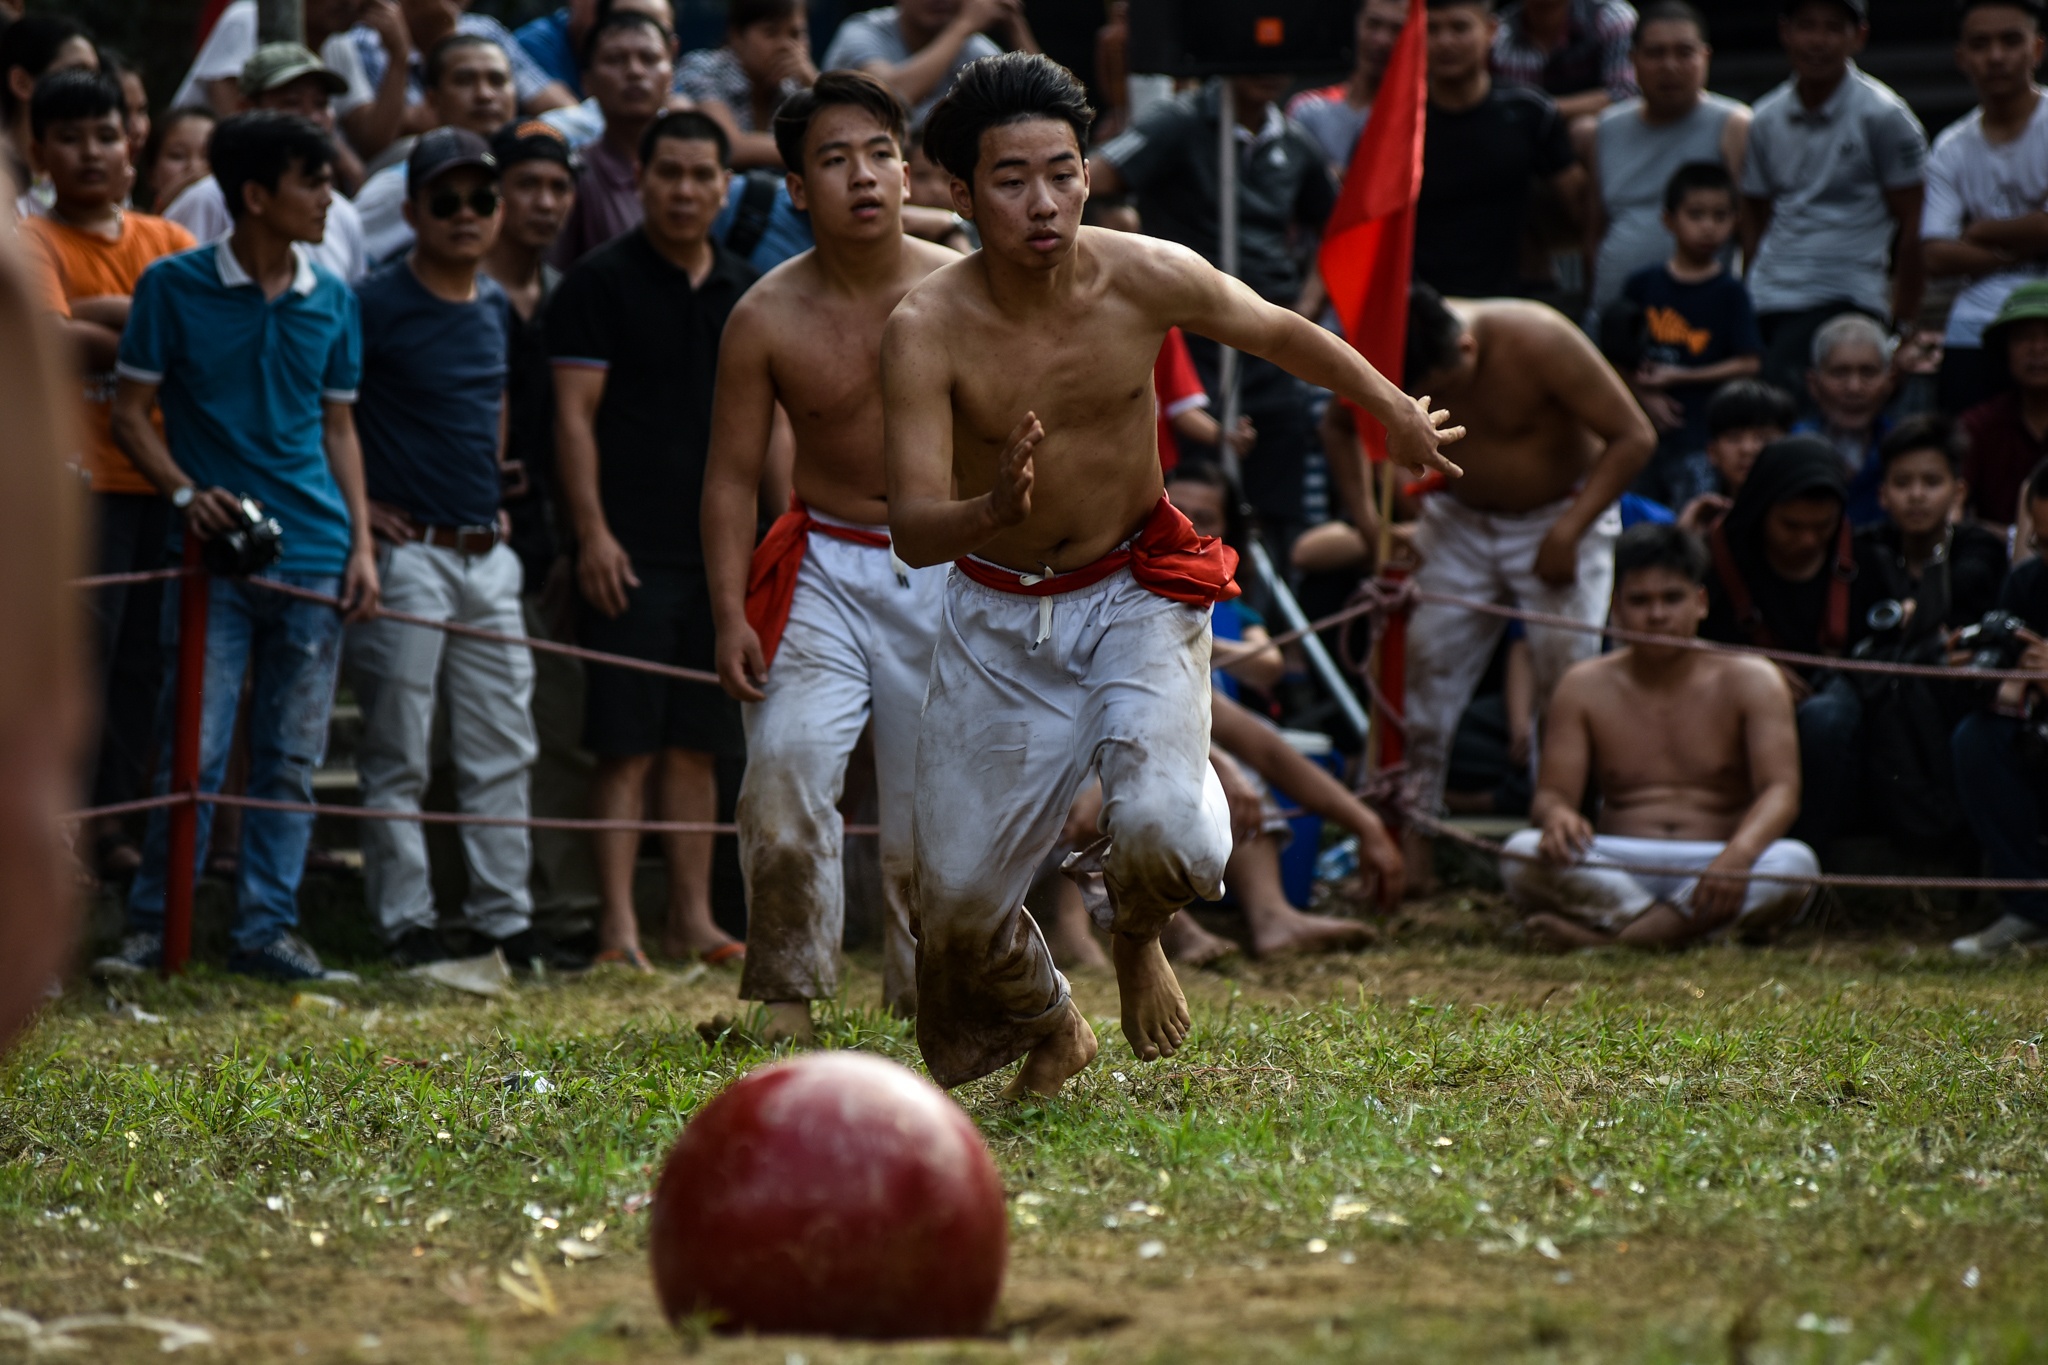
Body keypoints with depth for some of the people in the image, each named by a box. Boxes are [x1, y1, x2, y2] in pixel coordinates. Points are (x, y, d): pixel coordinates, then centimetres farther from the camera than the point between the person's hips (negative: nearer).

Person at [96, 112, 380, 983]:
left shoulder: (331, 299, 9)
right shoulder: (175, 287, -2)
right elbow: (130, 413, 1)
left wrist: (362, 543, 7)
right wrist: (186, 494, -15)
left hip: (313, 555, 4)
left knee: (291, 761, 6)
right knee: (194, 753, -7)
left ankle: (265, 929, 13)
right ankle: (153, 927, 3)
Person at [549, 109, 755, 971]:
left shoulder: (747, 292, 13)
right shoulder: (600, 283, -3)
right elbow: (575, 415, -7)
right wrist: (592, 533, -15)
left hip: (722, 549, 5)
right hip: (633, 550, -5)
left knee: (698, 745, 9)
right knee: (626, 745, -7)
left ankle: (692, 921, 14)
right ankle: (618, 928, -6)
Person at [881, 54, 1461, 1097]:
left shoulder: (1146, 278, -17)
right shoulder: (926, 329, -22)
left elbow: (1282, 334, 4)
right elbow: (913, 530, -28)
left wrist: (1398, 415, 19)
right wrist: (993, 512, -51)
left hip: (1136, 595, 0)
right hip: (997, 614, 0)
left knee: (1167, 834, -24)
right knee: (959, 897, 3)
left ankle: (1135, 930, 15)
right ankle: (1047, 1032, 39)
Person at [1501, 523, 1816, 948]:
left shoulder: (1749, 681, 5)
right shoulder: (1585, 687, 10)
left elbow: (1780, 791, -7)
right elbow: (1553, 792, 3)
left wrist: (1737, 855, -30)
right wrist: (1556, 815, -26)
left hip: (1712, 869, 0)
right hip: (1616, 872, 0)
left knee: (1794, 865, -34)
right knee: (1521, 856, -28)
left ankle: (1607, 935, -38)